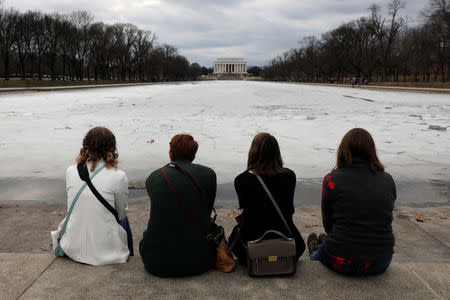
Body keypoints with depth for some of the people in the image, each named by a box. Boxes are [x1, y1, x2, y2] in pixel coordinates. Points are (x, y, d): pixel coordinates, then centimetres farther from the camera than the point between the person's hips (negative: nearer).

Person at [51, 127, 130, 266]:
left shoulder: (70, 171, -3)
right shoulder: (118, 177, -15)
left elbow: (73, 206, 11)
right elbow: (121, 214, -1)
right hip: (104, 250, -5)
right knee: (124, 219, 25)